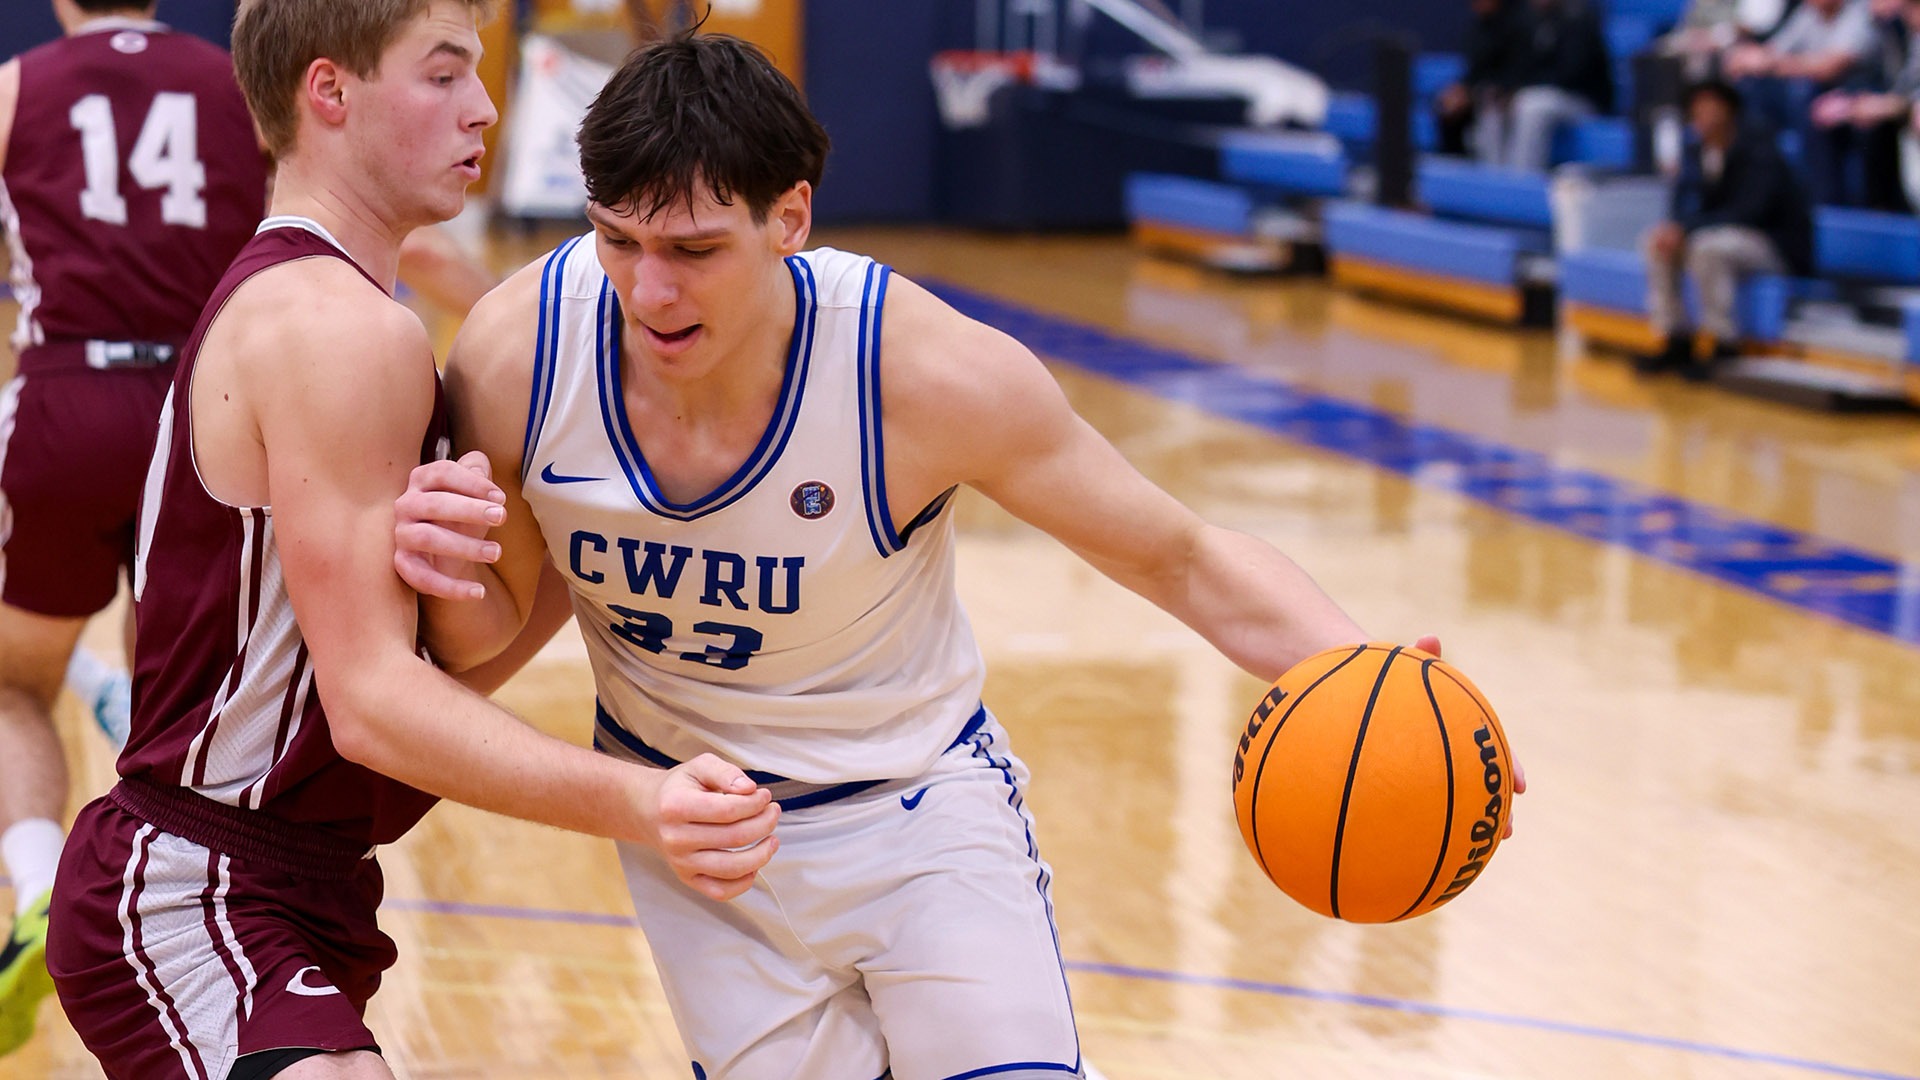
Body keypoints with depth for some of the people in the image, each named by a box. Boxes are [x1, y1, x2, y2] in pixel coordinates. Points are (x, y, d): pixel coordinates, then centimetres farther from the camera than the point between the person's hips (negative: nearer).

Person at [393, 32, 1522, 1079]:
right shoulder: (517, 357, -23)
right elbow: (489, 630, -6)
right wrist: (447, 578, -31)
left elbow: (1183, 558, -17)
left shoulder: (930, 372, -29)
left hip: (914, 806, -2)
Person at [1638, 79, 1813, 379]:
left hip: (1778, 245, -8)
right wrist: (1673, 227, -21)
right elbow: (1685, 204, 5)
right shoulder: (1697, 152, 3)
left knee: (1707, 246, -34)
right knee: (1656, 242, -8)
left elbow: (1750, 211, -29)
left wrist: (1686, 227, -34)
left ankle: (1726, 348, -23)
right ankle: (1676, 341, -2)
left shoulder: (1759, 150, -19)